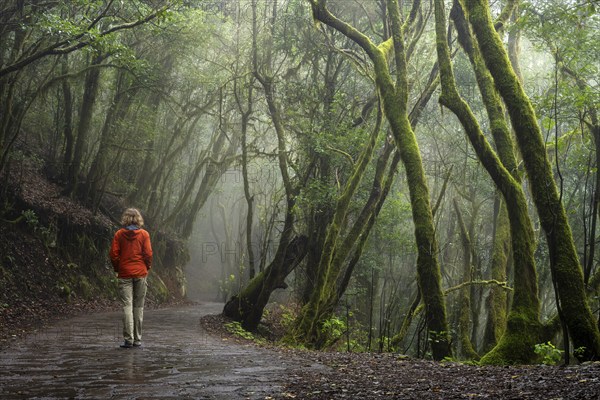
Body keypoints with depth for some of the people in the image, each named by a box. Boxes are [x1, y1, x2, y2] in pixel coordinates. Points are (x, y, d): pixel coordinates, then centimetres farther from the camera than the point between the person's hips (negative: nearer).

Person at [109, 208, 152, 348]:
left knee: (127, 306, -3)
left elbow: (113, 254, -2)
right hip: (141, 273, 1)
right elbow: (148, 253, -5)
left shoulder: (119, 234, 1)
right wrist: (148, 267, 12)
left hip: (125, 274, -1)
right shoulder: (144, 234, 0)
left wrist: (117, 268, 13)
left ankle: (128, 339, -10)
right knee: (138, 307, 8)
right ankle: (137, 339, 10)